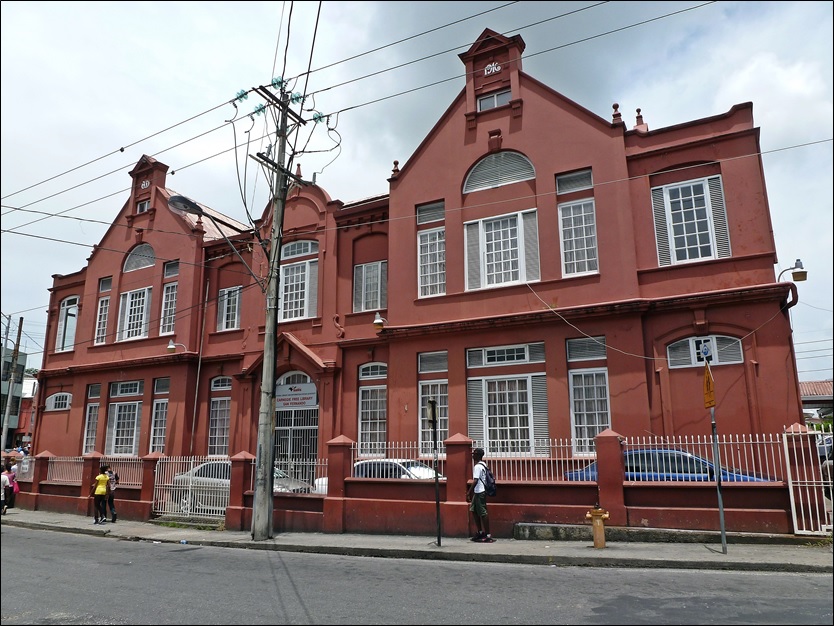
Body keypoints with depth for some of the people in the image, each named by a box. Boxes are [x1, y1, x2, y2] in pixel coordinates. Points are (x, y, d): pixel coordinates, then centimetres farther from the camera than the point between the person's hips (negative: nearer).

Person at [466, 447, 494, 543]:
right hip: (478, 492, 10)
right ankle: (480, 532, 24)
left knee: (483, 513, -4)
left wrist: (468, 493, -22)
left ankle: (488, 536, 2)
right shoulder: (482, 465, 11)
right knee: (473, 510, 16)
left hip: (480, 493, -10)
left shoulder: (477, 467, -18)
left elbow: (475, 481, -25)